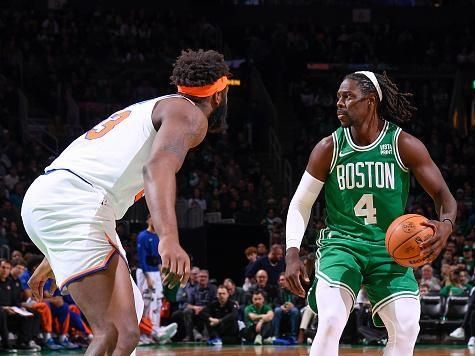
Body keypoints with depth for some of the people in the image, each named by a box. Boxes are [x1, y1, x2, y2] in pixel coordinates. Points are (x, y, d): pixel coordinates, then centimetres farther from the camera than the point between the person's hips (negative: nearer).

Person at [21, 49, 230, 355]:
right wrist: (169, 238, -35)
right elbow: (158, 167, -19)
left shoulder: (149, 110, 33)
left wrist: (53, 259, 41)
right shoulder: (189, 114, 3)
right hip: (72, 204, -10)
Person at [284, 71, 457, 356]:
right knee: (330, 322, -22)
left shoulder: (404, 145, -8)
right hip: (341, 244, -1)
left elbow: (443, 195, -5)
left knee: (407, 327, -13)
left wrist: (446, 225, -29)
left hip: (389, 248, 1)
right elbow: (300, 204, 3)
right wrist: (292, 254, -10)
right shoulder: (329, 148, -5)